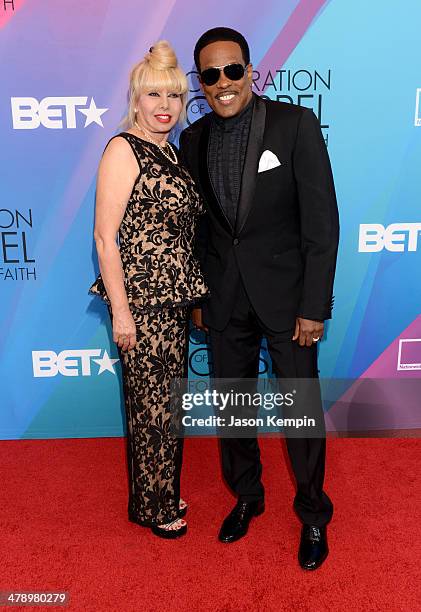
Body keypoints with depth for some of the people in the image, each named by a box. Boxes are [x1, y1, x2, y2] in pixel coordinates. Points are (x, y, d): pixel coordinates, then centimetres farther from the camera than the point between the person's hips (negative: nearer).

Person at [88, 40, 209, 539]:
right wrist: (120, 311, -17)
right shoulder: (124, 149, -10)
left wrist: (193, 296, 15)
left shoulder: (170, 151, 14)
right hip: (141, 297, -8)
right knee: (151, 403, 5)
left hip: (173, 296, 8)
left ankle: (165, 493, 38)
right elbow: (105, 236, -15)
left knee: (169, 398, 17)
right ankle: (151, 506, 28)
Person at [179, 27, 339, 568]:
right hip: (225, 296, 4)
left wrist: (314, 307, -13)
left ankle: (312, 513, 31)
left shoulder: (296, 124, -8)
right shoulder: (193, 140, 5)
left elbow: (322, 221, -10)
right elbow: (196, 225, 10)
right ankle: (246, 495, 39)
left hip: (285, 292, -3)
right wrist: (198, 296, 9)